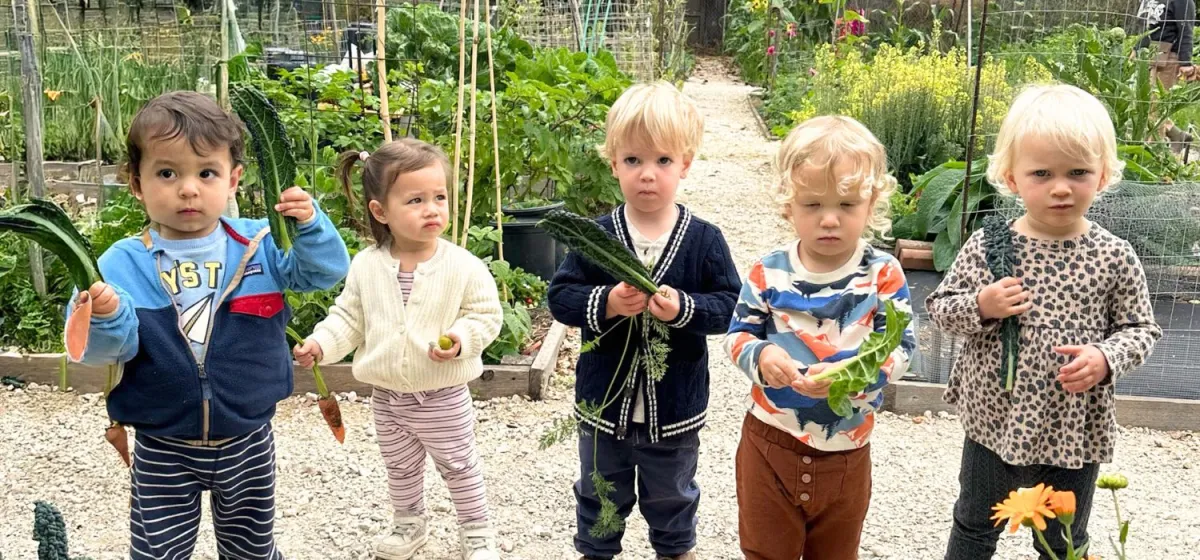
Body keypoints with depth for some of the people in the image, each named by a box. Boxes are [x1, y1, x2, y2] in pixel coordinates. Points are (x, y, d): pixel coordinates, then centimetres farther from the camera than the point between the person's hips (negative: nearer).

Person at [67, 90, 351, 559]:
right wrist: (106, 317, -37)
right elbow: (109, 348, -15)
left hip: (247, 442, 1)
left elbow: (325, 272, -6)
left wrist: (309, 224, -23)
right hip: (163, 450, -1)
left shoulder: (259, 245, -6)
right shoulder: (123, 264, -11)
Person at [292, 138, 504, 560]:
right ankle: (409, 526, 46)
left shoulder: (464, 266, -16)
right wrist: (320, 343, -13)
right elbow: (349, 317, 2)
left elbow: (487, 315, -10)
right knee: (400, 469, 23)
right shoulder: (365, 266, -8)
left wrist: (461, 339, -27)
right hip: (387, 397, 3)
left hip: (443, 398, -3)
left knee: (460, 468, 13)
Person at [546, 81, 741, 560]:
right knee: (599, 495, 22)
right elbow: (560, 296, -10)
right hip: (605, 401, 0)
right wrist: (605, 304, -28)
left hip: (675, 407, 0)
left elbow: (729, 304, -10)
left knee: (672, 498, 23)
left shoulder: (704, 240, -11)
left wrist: (684, 309, -28)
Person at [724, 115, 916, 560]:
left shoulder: (883, 275, -11)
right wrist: (760, 356, -23)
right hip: (770, 440, 0)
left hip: (846, 451, 0)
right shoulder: (768, 273, -8)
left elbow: (900, 349, -14)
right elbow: (738, 335, -1)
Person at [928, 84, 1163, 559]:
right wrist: (980, 307, -21)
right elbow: (939, 307, -2)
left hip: (1074, 433, 0)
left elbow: (1141, 328, -2)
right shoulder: (987, 247, -11)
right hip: (994, 420, 0)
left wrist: (1105, 358, -20)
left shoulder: (1114, 258, -11)